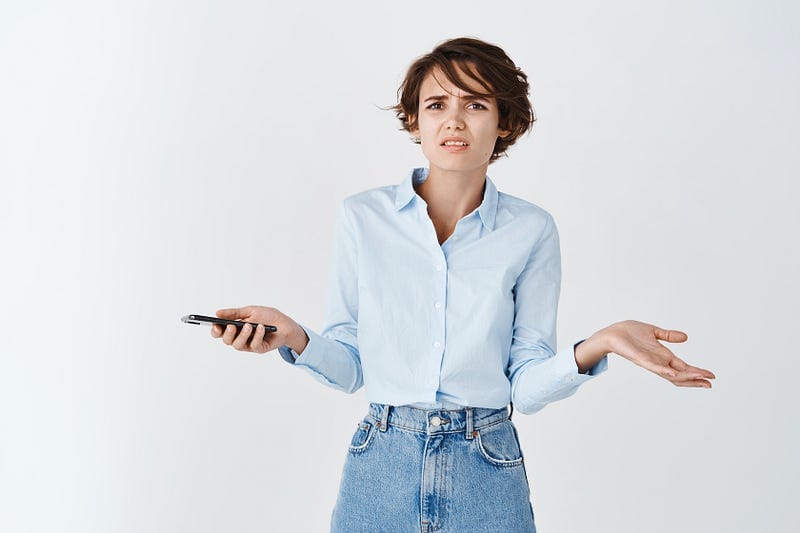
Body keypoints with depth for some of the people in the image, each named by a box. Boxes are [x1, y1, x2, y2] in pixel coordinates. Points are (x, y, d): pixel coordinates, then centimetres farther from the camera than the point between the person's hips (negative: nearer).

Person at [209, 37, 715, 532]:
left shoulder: (532, 230, -3)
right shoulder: (362, 217, -3)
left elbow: (526, 386, -4)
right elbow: (349, 366, 0)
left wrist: (596, 346, -20)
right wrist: (294, 337, -17)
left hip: (486, 476, 0)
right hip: (380, 470, 1)